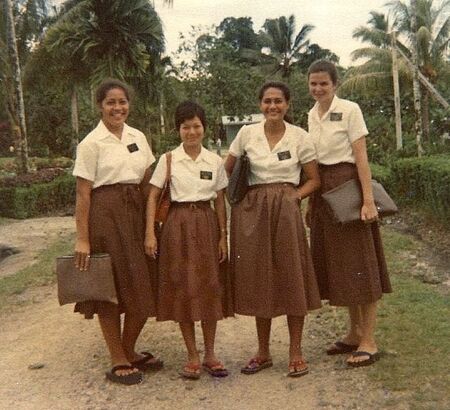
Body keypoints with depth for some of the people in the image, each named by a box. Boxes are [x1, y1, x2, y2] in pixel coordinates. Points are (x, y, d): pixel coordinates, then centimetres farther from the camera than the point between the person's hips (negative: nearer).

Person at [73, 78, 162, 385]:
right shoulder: (91, 143, -6)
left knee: (144, 288, 8)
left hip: (136, 212, 6)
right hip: (105, 214, -5)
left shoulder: (138, 137, 10)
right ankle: (119, 362, 18)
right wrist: (82, 239, -12)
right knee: (110, 289, 4)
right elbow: (83, 193, -8)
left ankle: (129, 351, 28)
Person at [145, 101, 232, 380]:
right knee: (182, 289, 2)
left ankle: (210, 354, 18)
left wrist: (223, 236, 2)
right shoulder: (168, 160, 0)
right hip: (179, 224, -1)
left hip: (207, 224, 2)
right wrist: (150, 233, -9)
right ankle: (193, 356, 15)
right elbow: (153, 197, 0)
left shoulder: (215, 161, 4)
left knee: (210, 289, 4)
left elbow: (220, 201, 7)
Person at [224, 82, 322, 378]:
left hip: (286, 210, -1)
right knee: (259, 280, 7)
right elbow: (226, 172, 10)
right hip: (253, 211, 2)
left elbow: (314, 179, 5)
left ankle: (296, 352, 13)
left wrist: (293, 196, -8)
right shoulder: (247, 134, 4)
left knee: (291, 278, -1)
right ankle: (263, 352, 20)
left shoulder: (300, 137, 1)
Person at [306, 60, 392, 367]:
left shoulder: (350, 110, -7)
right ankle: (354, 334, 22)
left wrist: (368, 200, -19)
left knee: (359, 264, -3)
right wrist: (310, 202, 14)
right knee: (337, 264, 10)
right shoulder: (312, 115, 13)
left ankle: (368, 342, 4)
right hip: (323, 192, 7)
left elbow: (361, 157, -12)